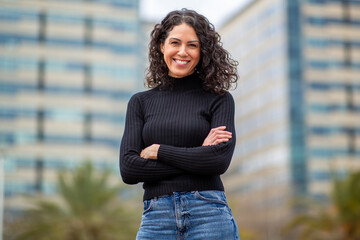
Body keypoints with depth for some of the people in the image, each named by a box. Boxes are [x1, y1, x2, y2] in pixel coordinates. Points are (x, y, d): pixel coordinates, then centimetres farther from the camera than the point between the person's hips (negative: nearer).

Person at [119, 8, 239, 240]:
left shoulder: (219, 99, 5)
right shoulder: (141, 102, 11)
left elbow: (220, 161, -9)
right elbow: (128, 169, -1)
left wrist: (158, 151, -5)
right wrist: (198, 155, -6)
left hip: (209, 214, -1)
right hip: (156, 219, 2)